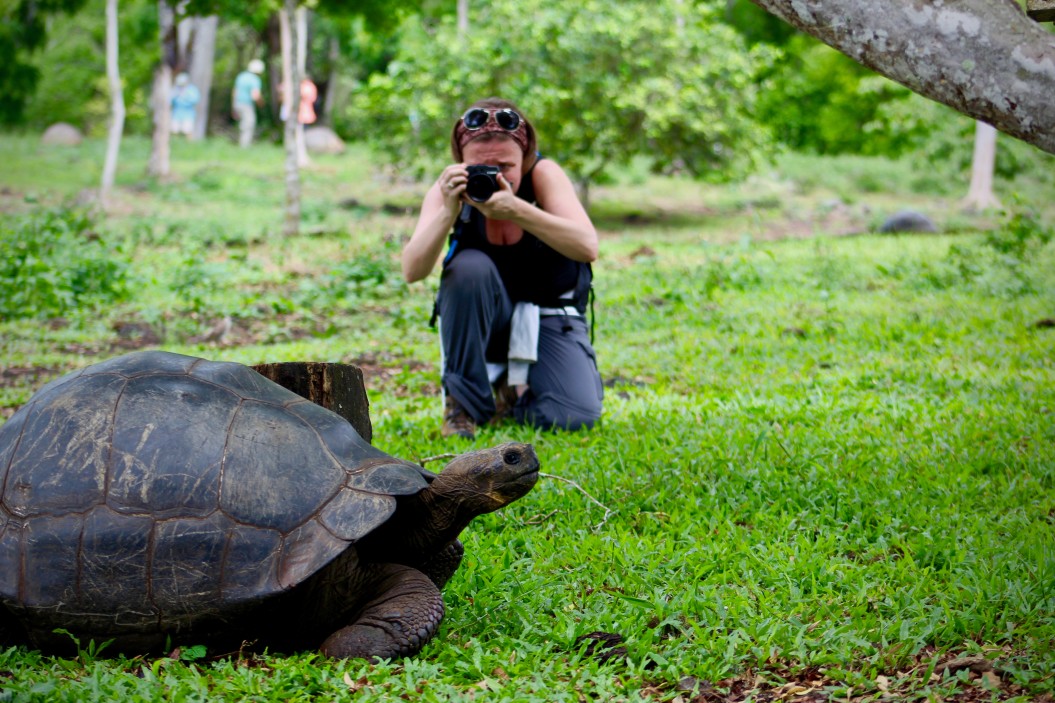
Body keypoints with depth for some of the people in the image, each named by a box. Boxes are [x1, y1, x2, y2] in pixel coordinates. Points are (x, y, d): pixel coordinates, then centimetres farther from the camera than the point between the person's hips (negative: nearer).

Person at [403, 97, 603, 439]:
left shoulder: (543, 174, -19)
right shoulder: (451, 187, -16)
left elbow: (587, 247, -33)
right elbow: (412, 271, -28)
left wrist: (517, 210, -46)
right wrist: (448, 212, -44)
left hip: (549, 316, 0)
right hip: (479, 318, 0)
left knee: (577, 415, -23)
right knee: (470, 266, -32)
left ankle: (513, 392, 12)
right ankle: (463, 399, -15)